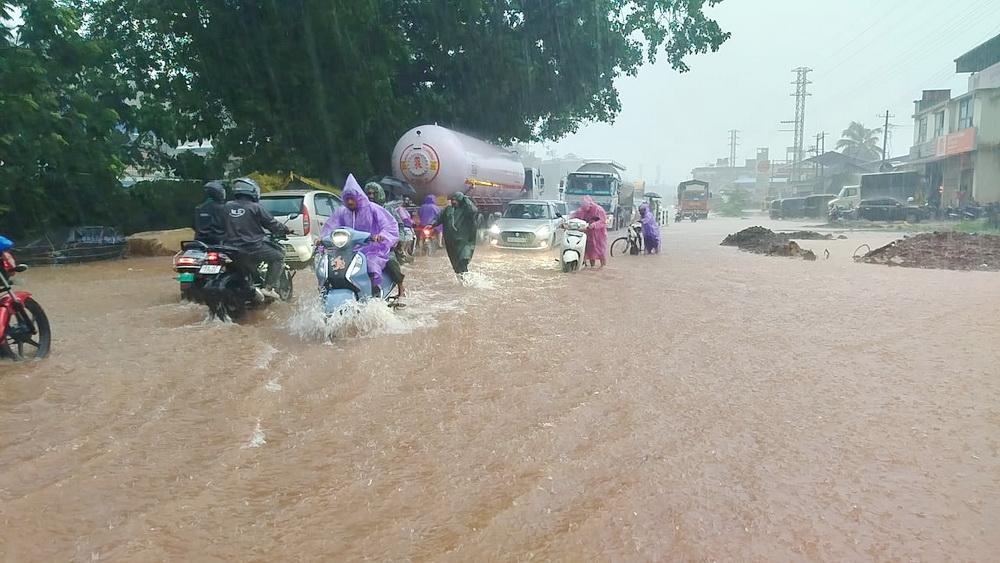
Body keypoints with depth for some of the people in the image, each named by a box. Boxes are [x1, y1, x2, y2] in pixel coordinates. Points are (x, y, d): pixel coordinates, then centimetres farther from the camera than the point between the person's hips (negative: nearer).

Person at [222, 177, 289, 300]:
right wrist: (285, 230, 14)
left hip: (232, 248, 6)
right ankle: (268, 287, -2)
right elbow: (272, 224, -3)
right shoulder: (255, 208, -9)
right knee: (279, 256, 8)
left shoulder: (227, 207, 5)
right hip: (253, 247, -6)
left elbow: (225, 227, 16)